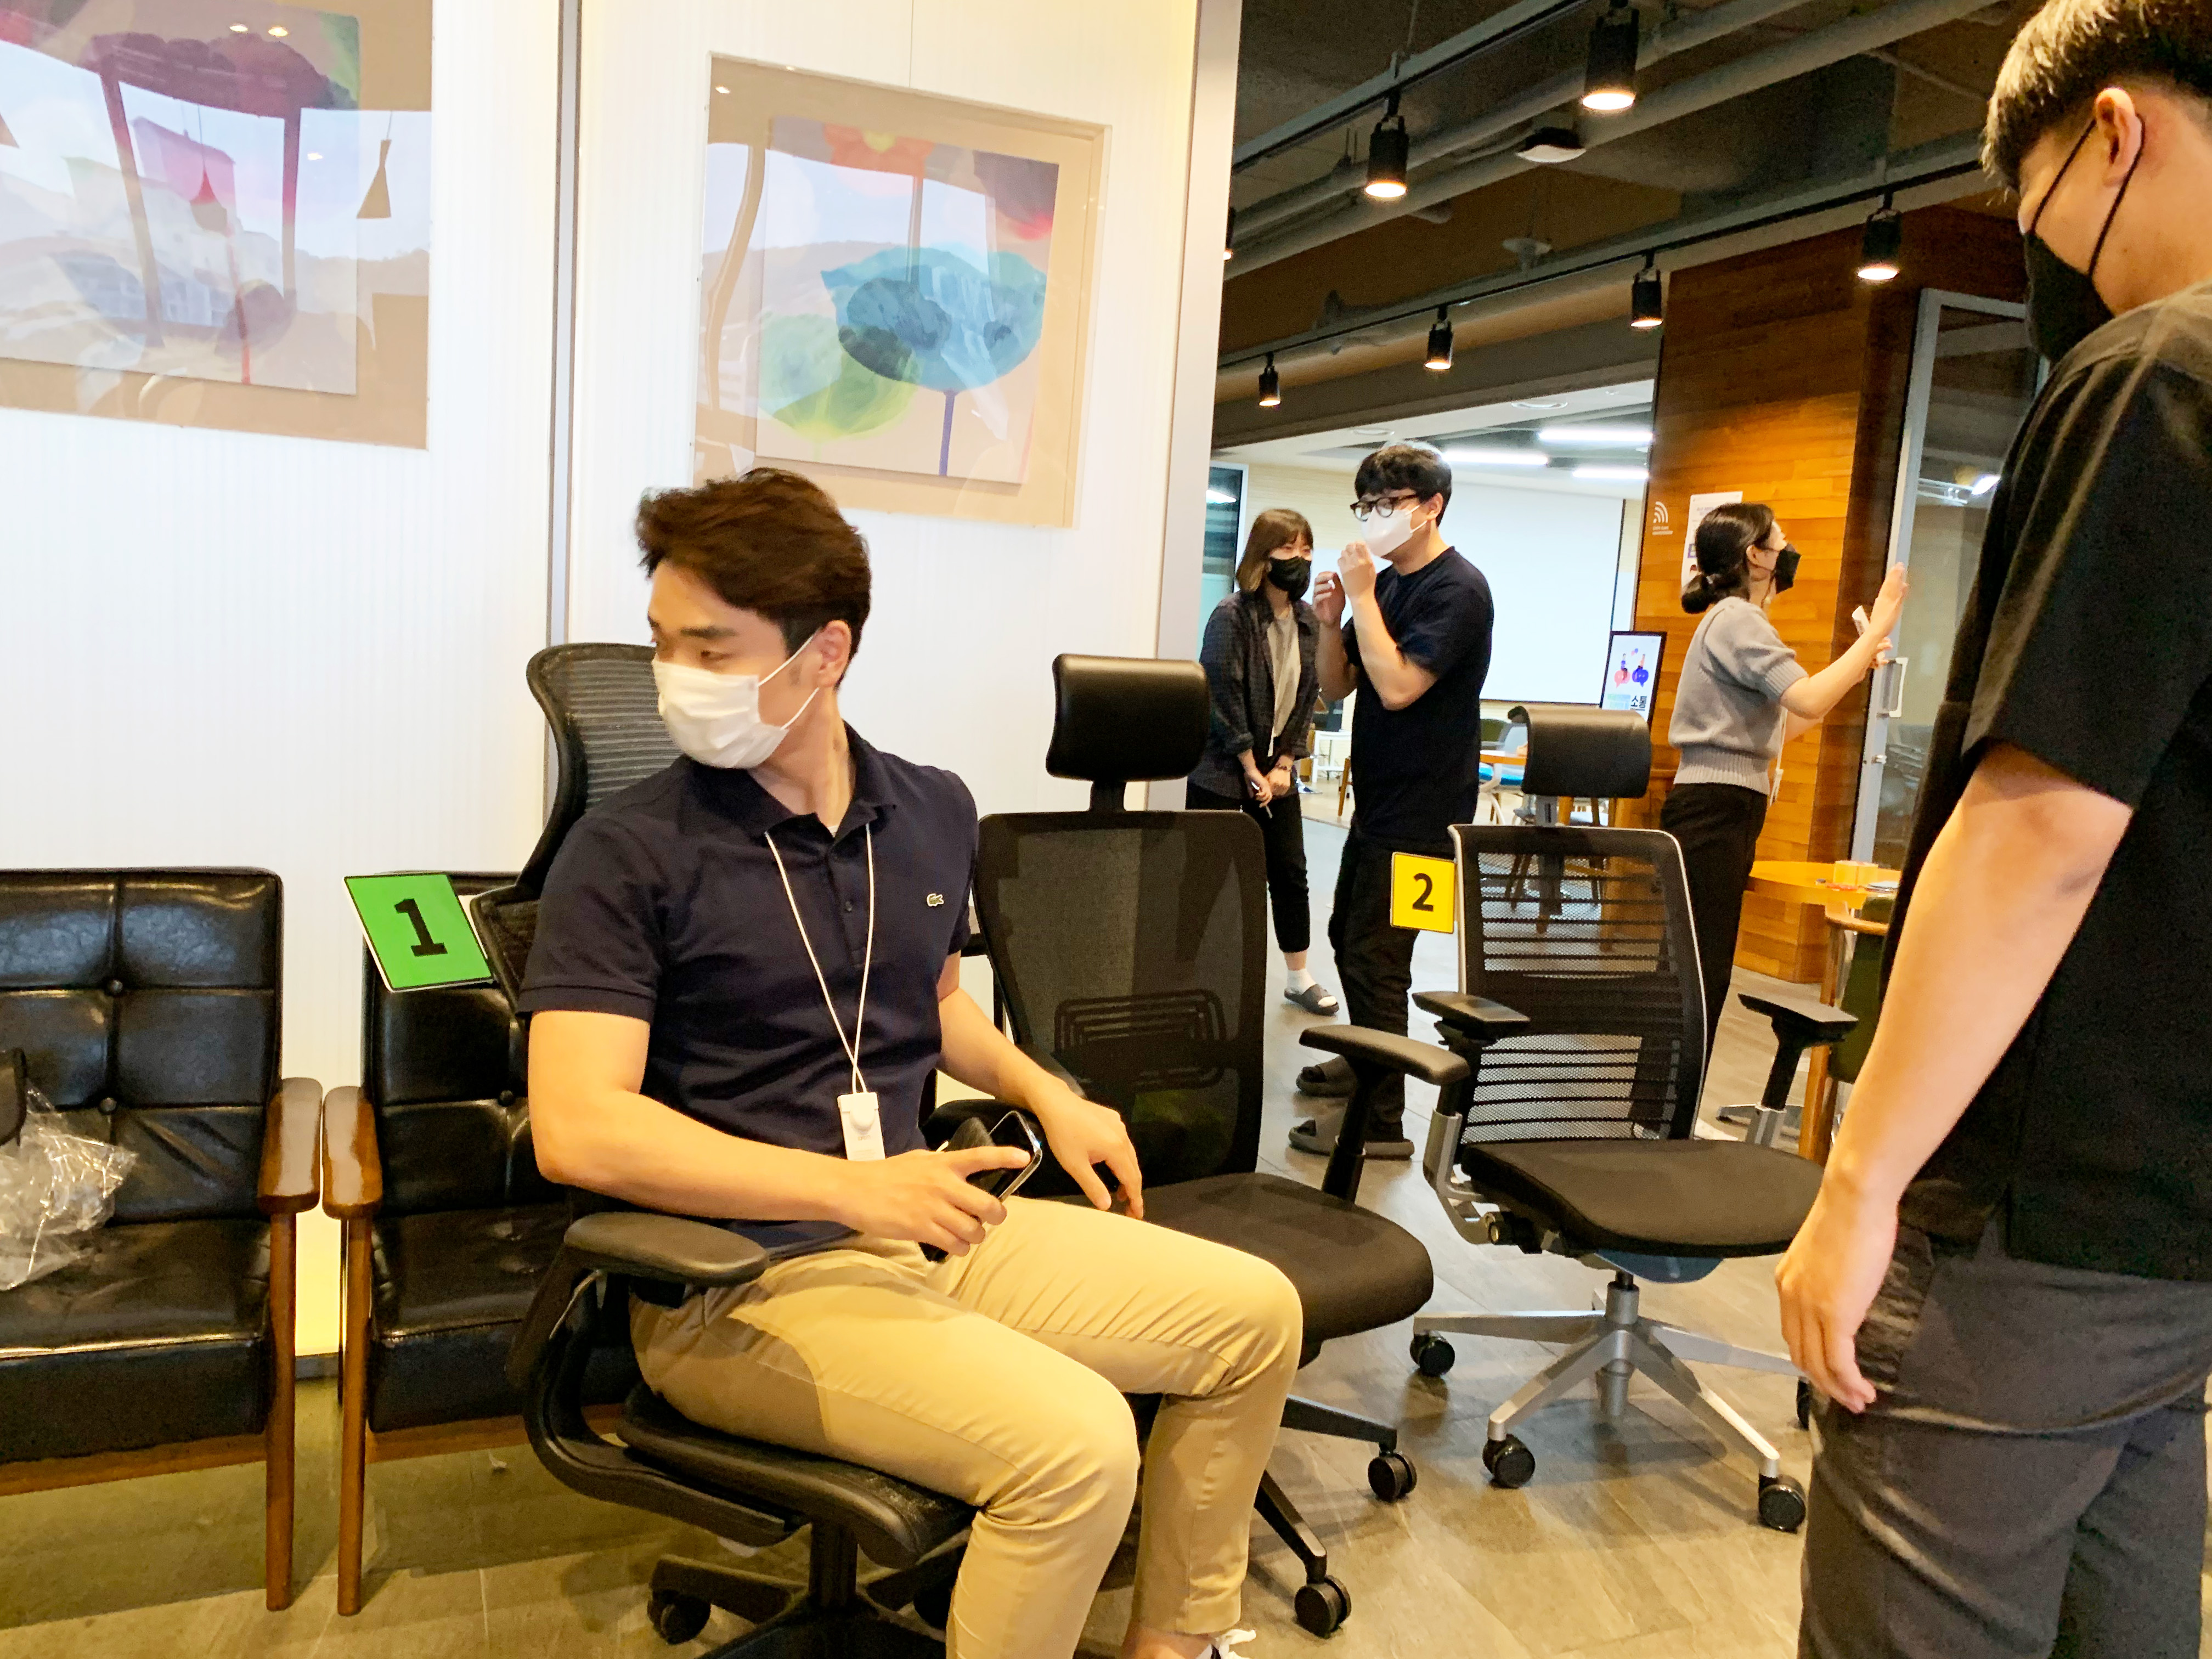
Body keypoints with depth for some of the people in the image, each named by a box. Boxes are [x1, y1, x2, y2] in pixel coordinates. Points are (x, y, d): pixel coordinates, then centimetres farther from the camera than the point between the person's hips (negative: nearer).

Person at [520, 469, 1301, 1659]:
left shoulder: (932, 813, 6)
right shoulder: (629, 854, -13)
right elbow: (580, 1129, -21)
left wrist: (1044, 1093, 7)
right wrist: (852, 1187, -26)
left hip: (921, 1228, 7)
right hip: (738, 1278, -6)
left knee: (1253, 1313, 5)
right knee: (1076, 1444, -27)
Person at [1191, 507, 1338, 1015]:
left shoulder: (1308, 621, 4)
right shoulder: (1231, 616, -13)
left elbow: (1307, 698, 6)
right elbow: (1224, 698, -15)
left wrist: (1284, 764, -2)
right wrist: (1251, 770, -13)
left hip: (1275, 768, 6)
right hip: (1222, 767, -6)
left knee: (1290, 872, 10)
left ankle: (1298, 977, 24)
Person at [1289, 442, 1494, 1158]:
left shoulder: (1457, 589, -14)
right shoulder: (1385, 582, 10)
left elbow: (1398, 685, -26)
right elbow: (1336, 686, 11)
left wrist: (1362, 598, -19)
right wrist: (1331, 620, -6)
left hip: (1421, 809, -9)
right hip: (1378, 797, 9)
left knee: (1374, 953, -8)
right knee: (1348, 936, 20)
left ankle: (1380, 1120, 1)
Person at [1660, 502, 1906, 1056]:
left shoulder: (1737, 621, 22)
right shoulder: (1737, 620, -11)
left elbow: (1782, 726, 22)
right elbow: (1810, 701, -24)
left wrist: (1857, 668, 18)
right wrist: (1878, 628, -16)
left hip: (1722, 811, 11)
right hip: (1717, 809, -11)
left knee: (1704, 973, 11)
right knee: (1699, 974, -10)